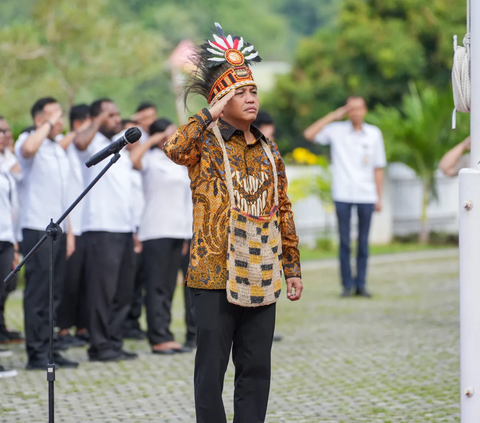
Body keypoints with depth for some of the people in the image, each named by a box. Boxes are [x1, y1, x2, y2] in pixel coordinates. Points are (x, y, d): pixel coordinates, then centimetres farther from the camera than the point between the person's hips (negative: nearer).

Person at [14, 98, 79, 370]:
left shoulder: (60, 150, 20)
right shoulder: (30, 141, -4)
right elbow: (27, 149, -32)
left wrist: (69, 232, 17)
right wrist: (48, 124, -18)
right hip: (37, 228, -8)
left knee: (53, 295, 8)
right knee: (38, 294, -6)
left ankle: (48, 349, 13)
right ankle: (36, 353, -3)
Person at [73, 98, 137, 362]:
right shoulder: (94, 143, -4)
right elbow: (79, 142, -31)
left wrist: (133, 228, 20)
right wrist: (98, 122, -18)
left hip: (124, 229, 8)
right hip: (101, 229, -8)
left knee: (123, 292, 9)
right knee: (102, 290, -7)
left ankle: (114, 342, 16)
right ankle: (100, 346, -4)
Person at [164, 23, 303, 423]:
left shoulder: (269, 151, 14)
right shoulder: (206, 142, -3)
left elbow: (283, 212, 18)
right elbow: (175, 148, -27)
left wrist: (292, 268, 15)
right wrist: (212, 114, -22)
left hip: (260, 279, 5)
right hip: (216, 276, -5)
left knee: (256, 368, 8)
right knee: (212, 367, 0)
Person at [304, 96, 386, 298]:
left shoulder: (374, 134, 8)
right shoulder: (336, 130, 3)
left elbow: (378, 168, 11)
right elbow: (309, 134, -10)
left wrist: (379, 197, 8)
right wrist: (333, 116, -7)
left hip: (366, 196, 1)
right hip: (343, 195, -1)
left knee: (363, 242, 4)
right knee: (344, 241, -1)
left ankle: (361, 284, 9)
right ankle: (347, 284, 4)